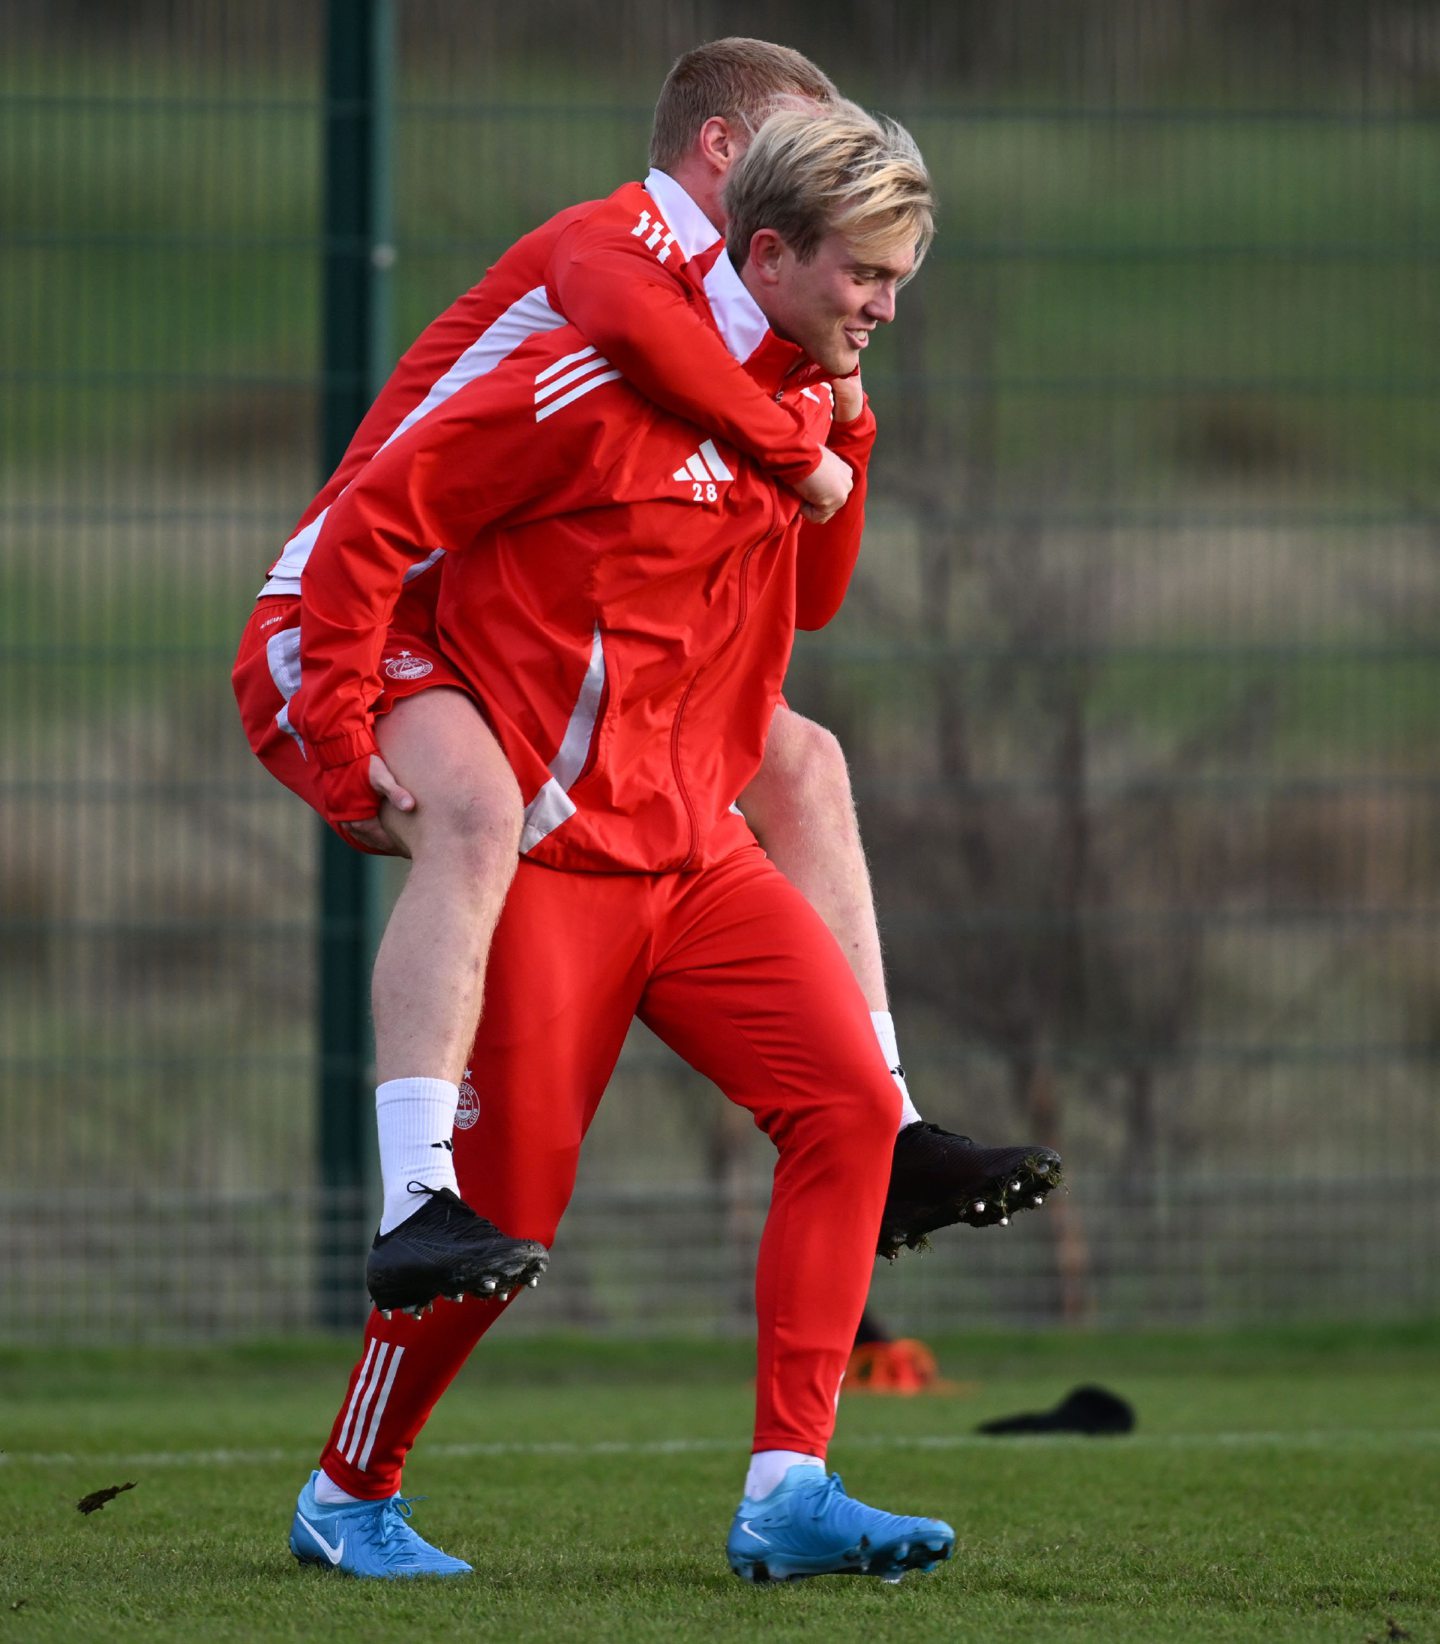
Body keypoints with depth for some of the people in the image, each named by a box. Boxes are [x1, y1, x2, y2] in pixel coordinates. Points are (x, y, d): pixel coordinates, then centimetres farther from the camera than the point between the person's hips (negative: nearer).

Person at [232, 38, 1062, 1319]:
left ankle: (883, 1149, 10)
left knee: (798, 760, 11)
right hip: (334, 630, -10)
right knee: (477, 811, -39)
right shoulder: (622, 238, -11)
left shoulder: (712, 309, 17)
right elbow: (623, 316, -41)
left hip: (497, 661, 10)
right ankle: (415, 1208, -48)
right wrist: (797, 452, -28)